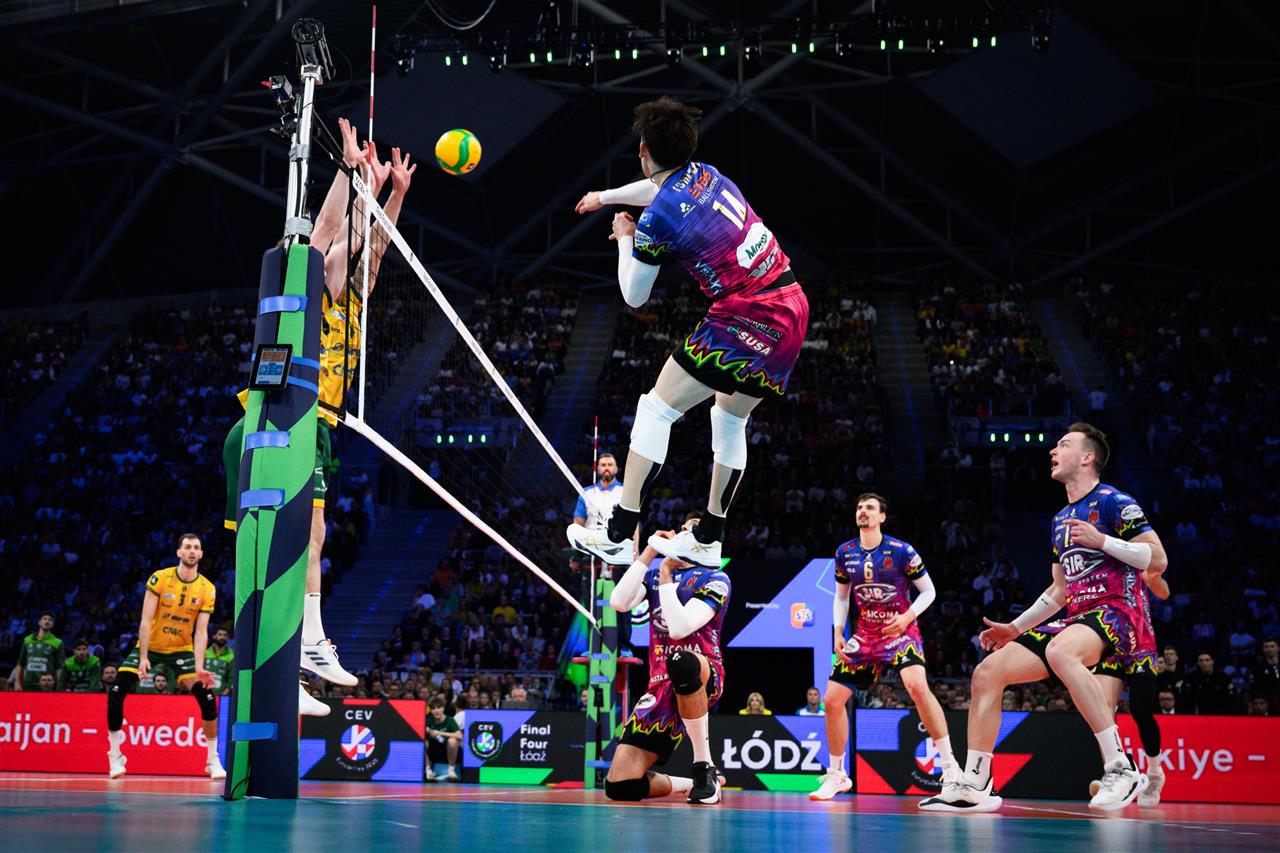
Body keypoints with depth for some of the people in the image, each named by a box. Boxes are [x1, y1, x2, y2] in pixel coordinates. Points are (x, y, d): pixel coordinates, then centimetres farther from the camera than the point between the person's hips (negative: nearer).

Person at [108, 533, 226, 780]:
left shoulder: (207, 589, -9)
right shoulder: (160, 578, -14)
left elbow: (201, 631, -12)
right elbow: (146, 620, -16)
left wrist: (199, 668, -24)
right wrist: (143, 658, -23)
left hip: (182, 650, 1)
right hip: (149, 646, -1)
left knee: (208, 699, -14)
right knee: (115, 694, -16)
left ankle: (213, 760, 1)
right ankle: (115, 757, 1)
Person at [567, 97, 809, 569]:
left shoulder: (656, 221, -13)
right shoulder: (705, 173, 10)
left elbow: (634, 297, 3)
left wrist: (625, 239, 19)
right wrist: (605, 196, 52)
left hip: (746, 317, -9)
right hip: (792, 305, 9)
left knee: (656, 409, -1)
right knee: (730, 420, 22)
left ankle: (618, 536, 0)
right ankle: (707, 540, 30)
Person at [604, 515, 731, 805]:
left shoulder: (716, 580, 1)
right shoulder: (655, 573, 18)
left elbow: (680, 627, -15)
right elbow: (619, 602, -2)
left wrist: (666, 574, -9)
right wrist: (647, 554, -2)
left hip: (704, 678, -4)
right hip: (661, 687, 5)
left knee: (681, 662, -45)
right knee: (620, 787, -12)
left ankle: (705, 768, -29)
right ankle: (693, 785, 16)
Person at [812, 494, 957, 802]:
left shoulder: (901, 551, -12)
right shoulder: (845, 553, 1)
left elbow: (929, 591, -4)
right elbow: (841, 596, 15)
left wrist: (907, 617, -19)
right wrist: (838, 633, 3)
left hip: (901, 631, -5)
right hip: (865, 635, 5)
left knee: (917, 685, -32)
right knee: (832, 699, 0)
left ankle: (950, 767, -25)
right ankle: (837, 775, 18)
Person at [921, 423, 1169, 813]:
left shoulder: (1113, 502, -3)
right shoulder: (1060, 519, 22)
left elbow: (1158, 561, -10)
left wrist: (1101, 540, -17)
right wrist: (1016, 627, 24)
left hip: (1113, 611, -9)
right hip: (1076, 618, 9)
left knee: (1059, 652, -41)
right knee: (987, 672, -2)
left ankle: (1121, 770, -35)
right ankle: (974, 787, 3)